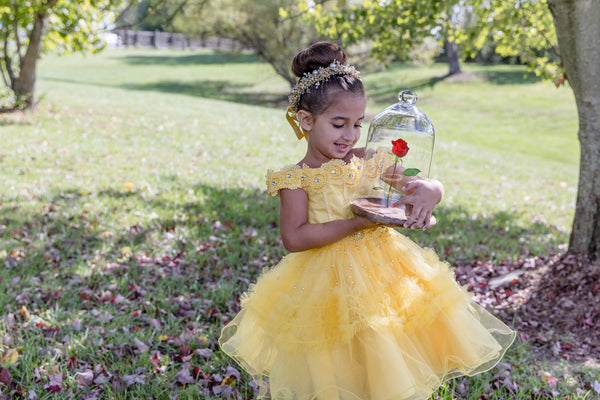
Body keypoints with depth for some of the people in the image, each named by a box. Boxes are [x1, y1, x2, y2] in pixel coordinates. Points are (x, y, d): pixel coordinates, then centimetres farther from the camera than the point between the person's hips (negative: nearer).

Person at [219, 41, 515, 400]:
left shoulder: (368, 163, 1)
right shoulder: (296, 179, -7)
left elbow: (432, 186, 3)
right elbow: (294, 238, -20)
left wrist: (429, 190, -23)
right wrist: (360, 222, -23)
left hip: (380, 273, 3)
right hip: (326, 284, -3)